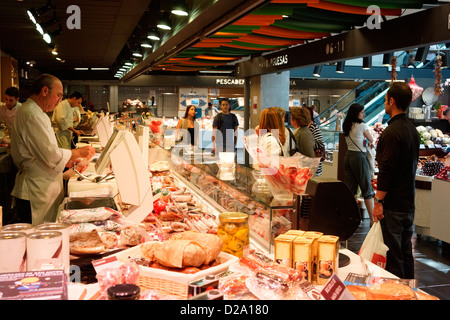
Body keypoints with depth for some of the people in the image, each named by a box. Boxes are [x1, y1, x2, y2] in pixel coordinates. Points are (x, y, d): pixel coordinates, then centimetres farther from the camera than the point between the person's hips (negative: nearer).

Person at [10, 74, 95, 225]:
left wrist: (70, 161, 12)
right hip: (35, 195, -11)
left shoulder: (34, 113, 17)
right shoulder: (31, 116, -18)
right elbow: (51, 155, -21)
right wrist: (79, 152, -7)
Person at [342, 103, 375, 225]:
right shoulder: (362, 125, -11)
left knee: (350, 189, 11)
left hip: (348, 156, 7)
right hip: (359, 157, -7)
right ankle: (372, 219, 0)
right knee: (367, 189, -2)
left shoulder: (346, 126, 8)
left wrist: (364, 142, 11)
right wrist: (370, 143, 24)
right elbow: (371, 140, 4)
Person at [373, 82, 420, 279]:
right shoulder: (413, 130, 11)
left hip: (393, 204, -9)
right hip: (409, 202, 9)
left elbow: (387, 169, -21)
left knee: (393, 252, -2)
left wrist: (379, 201, -17)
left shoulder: (392, 132, -18)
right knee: (406, 250, 16)